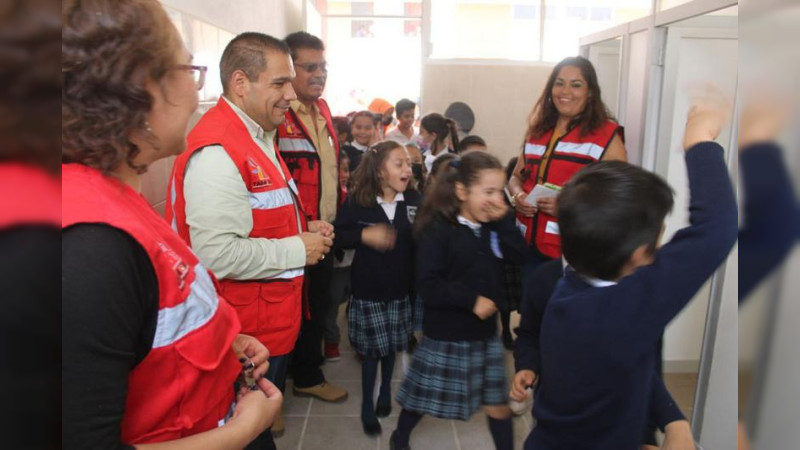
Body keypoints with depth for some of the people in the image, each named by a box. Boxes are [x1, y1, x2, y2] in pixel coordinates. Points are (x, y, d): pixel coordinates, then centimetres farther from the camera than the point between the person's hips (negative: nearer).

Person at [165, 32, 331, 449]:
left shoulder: (258, 136, 10)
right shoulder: (218, 150, -24)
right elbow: (218, 254, -32)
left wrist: (304, 230, 3)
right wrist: (298, 250, -19)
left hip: (273, 325, 10)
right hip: (247, 337, -10)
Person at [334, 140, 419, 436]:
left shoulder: (415, 201, -5)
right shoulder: (357, 202, -11)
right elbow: (338, 236, -7)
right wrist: (364, 236, -22)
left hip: (400, 288, 2)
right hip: (367, 289, -2)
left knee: (391, 346, 16)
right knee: (372, 349, 7)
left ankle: (385, 391, 41)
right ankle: (367, 406, 26)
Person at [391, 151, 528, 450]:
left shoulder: (492, 227, 3)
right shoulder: (438, 229, -18)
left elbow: (519, 255, -7)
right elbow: (427, 285, -22)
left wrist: (504, 221, -14)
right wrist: (471, 299, -24)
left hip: (485, 330, 5)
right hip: (447, 333, -5)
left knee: (498, 399, 13)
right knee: (424, 395, 14)